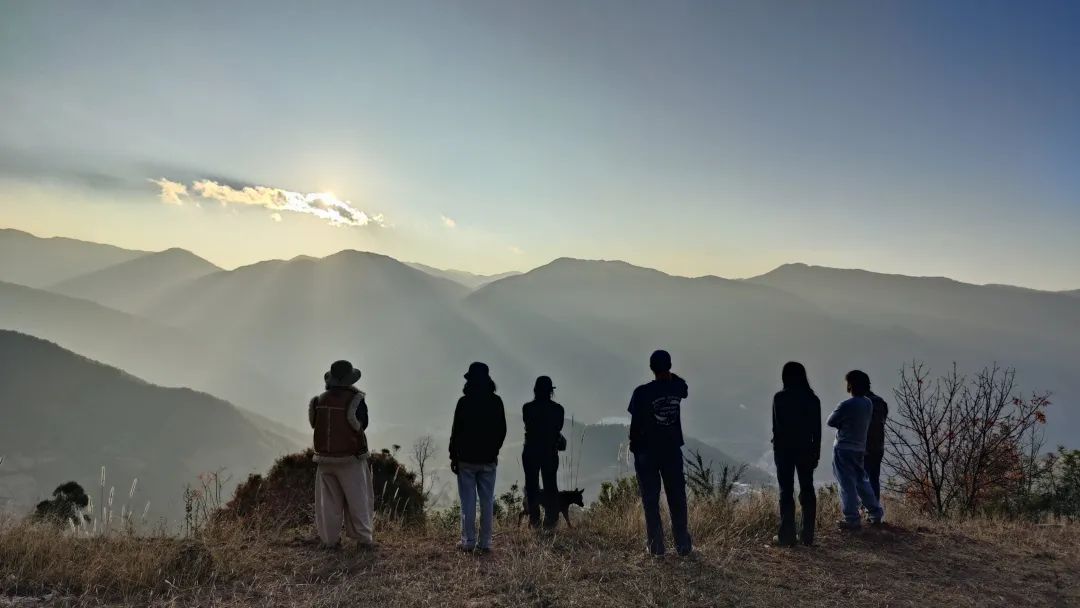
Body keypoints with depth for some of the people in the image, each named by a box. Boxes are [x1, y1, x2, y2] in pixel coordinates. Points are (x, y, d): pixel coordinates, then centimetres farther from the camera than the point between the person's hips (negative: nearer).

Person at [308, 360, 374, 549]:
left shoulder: (320, 400, -2)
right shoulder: (356, 400, -15)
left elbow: (315, 424, 10)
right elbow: (362, 425, -1)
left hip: (325, 459, 4)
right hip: (350, 460, -4)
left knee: (329, 501, 13)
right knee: (357, 500, 7)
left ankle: (330, 540, 17)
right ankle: (363, 538, 12)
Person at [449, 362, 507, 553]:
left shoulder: (464, 402, -10)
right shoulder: (496, 401, 0)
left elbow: (456, 431, -8)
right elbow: (502, 430, 6)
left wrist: (453, 456, 1)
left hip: (466, 459, -3)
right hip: (488, 459, 3)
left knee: (468, 502, 3)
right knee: (487, 502, 8)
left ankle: (468, 542, 5)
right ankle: (485, 543, 10)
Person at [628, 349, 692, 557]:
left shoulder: (642, 392, -13)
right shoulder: (677, 387, -3)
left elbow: (635, 424, -10)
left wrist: (634, 446, 4)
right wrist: (668, 375, 14)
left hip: (647, 452, -3)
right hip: (672, 450, 3)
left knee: (651, 501, 4)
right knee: (677, 499, 11)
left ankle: (656, 546, 5)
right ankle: (683, 544, 13)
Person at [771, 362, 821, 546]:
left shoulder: (780, 398, -9)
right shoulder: (812, 399, 2)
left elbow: (776, 427, -8)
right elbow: (817, 429, 3)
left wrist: (776, 448, 5)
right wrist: (816, 453, 10)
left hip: (785, 449, -3)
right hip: (806, 450, 3)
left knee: (786, 492, 1)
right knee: (807, 491, 9)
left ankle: (787, 535, 0)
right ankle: (807, 535, 11)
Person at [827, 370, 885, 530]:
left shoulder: (846, 406, -20)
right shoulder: (868, 404, 3)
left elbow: (830, 421, -9)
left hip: (844, 448, -7)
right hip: (860, 447, 7)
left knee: (847, 484, -1)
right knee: (861, 481, 20)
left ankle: (852, 519, 3)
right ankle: (876, 513, 27)